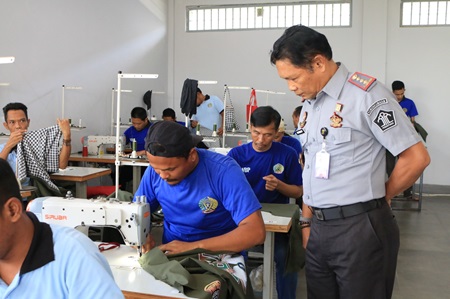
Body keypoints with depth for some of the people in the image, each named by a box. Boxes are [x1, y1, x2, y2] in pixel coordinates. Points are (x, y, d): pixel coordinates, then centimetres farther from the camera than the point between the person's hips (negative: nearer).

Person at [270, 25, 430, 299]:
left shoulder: (366, 93, -10)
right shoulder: (309, 104, 12)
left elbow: (417, 158, -10)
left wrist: (377, 199, 1)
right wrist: (307, 222, 13)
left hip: (360, 228, -7)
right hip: (320, 230, 7)